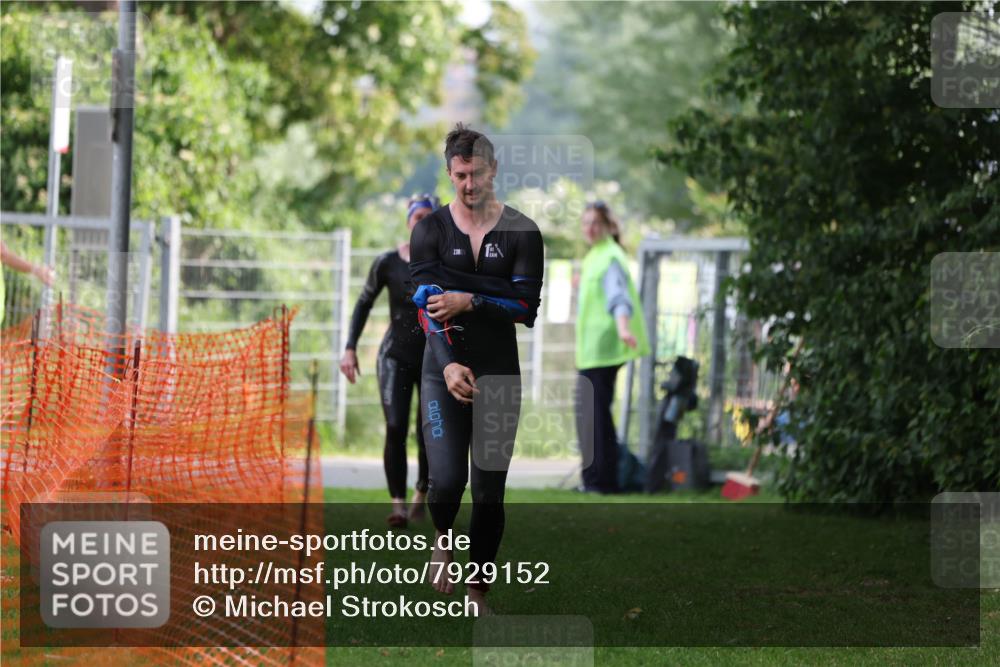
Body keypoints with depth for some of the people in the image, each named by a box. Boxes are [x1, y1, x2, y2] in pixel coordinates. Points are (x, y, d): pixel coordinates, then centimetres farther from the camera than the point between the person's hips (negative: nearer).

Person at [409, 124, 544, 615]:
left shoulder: (521, 232, 2)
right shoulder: (430, 230, 2)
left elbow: (526, 306, -7)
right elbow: (426, 302, -9)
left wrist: (468, 302, -19)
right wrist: (449, 365, -24)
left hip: (499, 373, 1)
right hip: (444, 371, -1)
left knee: (490, 491, 2)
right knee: (447, 480, -16)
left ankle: (477, 593, 15)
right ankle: (443, 539, 18)